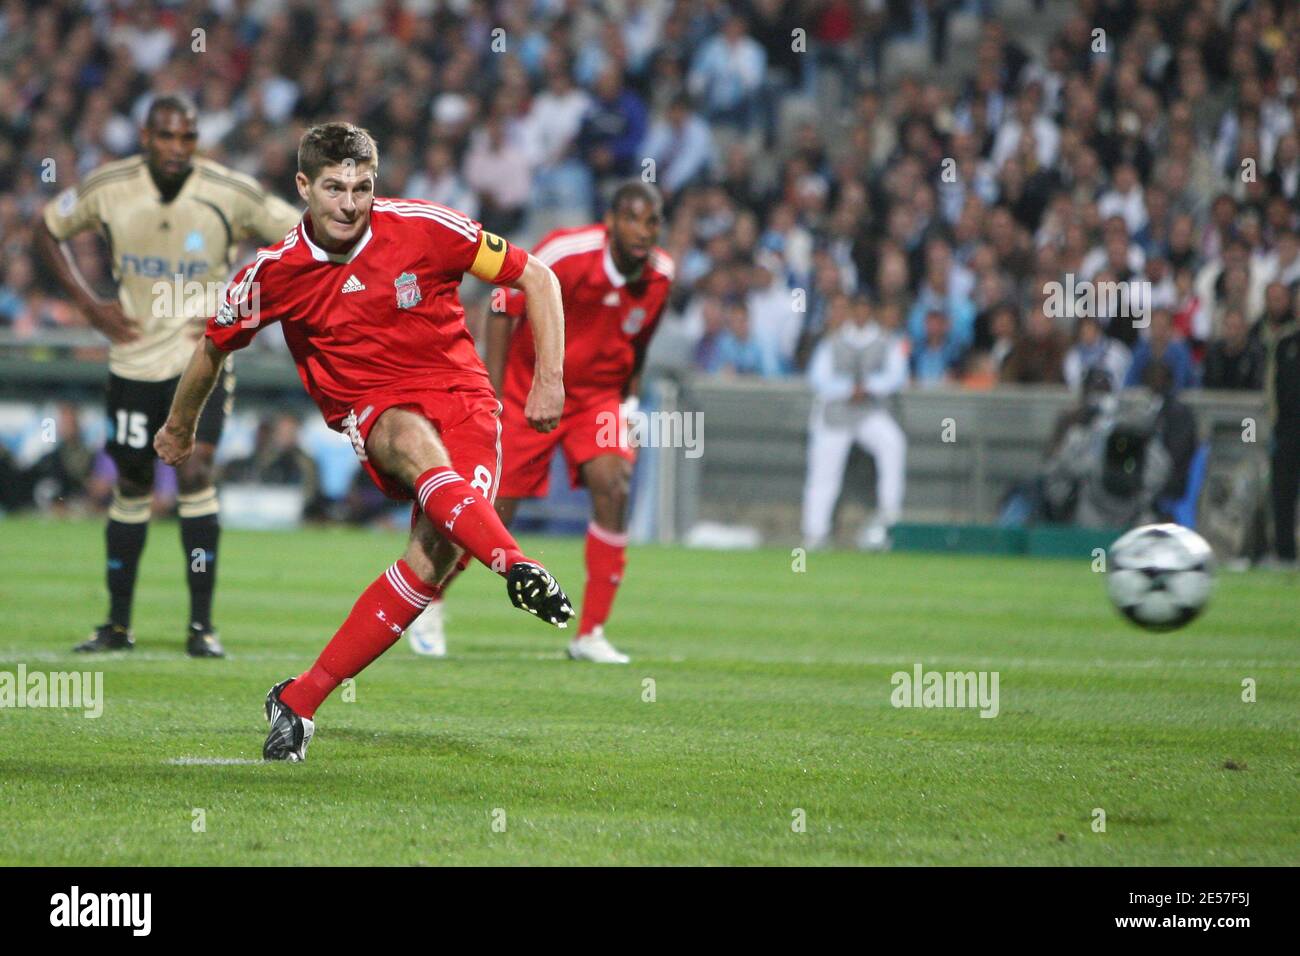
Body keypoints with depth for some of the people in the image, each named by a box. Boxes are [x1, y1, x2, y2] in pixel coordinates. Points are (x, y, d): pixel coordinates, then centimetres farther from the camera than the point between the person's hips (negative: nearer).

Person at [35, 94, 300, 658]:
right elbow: (48, 231, 10)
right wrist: (89, 304, 0)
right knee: (131, 487, 10)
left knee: (195, 473, -18)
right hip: (134, 358, 3)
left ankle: (202, 624, -12)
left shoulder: (230, 194, -13)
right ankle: (118, 625, 22)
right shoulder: (107, 189, -7)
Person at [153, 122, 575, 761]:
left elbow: (536, 278, 1)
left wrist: (549, 380, -4)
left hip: (460, 399, 0)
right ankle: (517, 568, -62)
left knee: (437, 549, -25)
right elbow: (214, 346, 16)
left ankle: (300, 700, -19)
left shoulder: (425, 229, -9)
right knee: (413, 439, -39)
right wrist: (180, 428, 28)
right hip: (370, 411, 0)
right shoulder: (275, 273, -4)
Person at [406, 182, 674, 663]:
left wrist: (630, 398, 7)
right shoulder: (565, 253, -24)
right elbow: (502, 308, -13)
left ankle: (591, 634, -14)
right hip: (529, 389, -3)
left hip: (599, 394, 3)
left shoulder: (660, 275, -9)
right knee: (494, 511, -2)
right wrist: (493, 396, -15)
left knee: (612, 485, -22)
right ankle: (428, 604, 26)